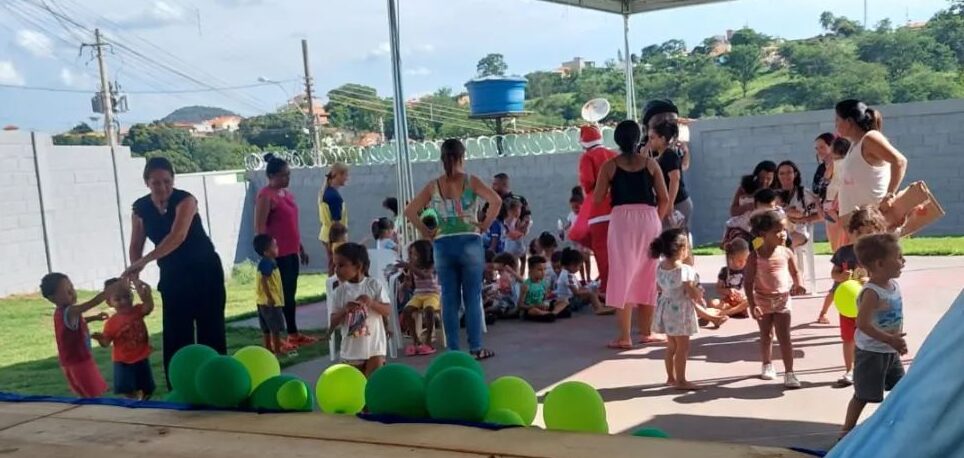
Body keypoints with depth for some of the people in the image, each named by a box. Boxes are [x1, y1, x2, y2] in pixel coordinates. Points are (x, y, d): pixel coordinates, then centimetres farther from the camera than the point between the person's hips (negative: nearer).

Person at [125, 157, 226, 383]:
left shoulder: (185, 199, -20)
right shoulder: (140, 208, -4)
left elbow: (178, 236, -34)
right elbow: (136, 245, 2)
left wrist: (145, 261, -42)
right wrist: (134, 273, -16)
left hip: (205, 270, -4)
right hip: (172, 275, 4)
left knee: (210, 329, -2)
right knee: (175, 334, 3)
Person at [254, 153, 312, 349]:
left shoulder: (287, 193, 14)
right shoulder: (265, 196, -13)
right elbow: (259, 229, -16)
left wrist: (301, 248, 21)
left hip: (291, 252, 8)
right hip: (277, 255, -8)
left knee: (291, 294, 14)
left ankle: (294, 333, 22)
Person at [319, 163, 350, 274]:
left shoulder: (325, 191, 8)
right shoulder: (334, 195, -20)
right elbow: (336, 222, -20)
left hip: (327, 236, 9)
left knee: (333, 269, 14)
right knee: (335, 270, -3)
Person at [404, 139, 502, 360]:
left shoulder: (433, 186, 4)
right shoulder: (471, 181, -3)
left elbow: (409, 211, 1)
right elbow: (496, 201, -15)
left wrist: (426, 232, 6)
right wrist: (485, 224, -5)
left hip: (443, 245, 2)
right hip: (469, 243, -2)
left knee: (449, 300, 7)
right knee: (472, 298, 5)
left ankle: (453, 350, 11)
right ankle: (476, 348, 8)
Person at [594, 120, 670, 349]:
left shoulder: (610, 166, 1)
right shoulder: (650, 163, 5)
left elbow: (597, 198, 1)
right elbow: (664, 199, 4)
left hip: (622, 219, -2)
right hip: (649, 219, 2)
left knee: (623, 275, 3)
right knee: (647, 276, 12)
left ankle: (624, 336, 1)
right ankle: (646, 332, 20)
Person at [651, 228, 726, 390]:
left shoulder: (661, 266, 2)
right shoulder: (684, 269, -21)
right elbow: (692, 293, -17)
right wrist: (701, 296, 0)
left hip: (665, 308, 8)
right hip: (680, 310, -8)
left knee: (671, 346, 18)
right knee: (683, 347, 2)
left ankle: (671, 377, 27)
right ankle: (680, 380, 7)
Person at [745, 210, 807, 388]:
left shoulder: (787, 253, -6)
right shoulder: (756, 256, -14)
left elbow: (795, 272, 9)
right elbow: (748, 282, -12)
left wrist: (797, 285, -12)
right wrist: (752, 305, -17)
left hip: (782, 300, 1)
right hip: (763, 301, 0)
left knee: (784, 337, -2)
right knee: (766, 336, 16)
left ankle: (789, 373, 1)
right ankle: (767, 365, 36)